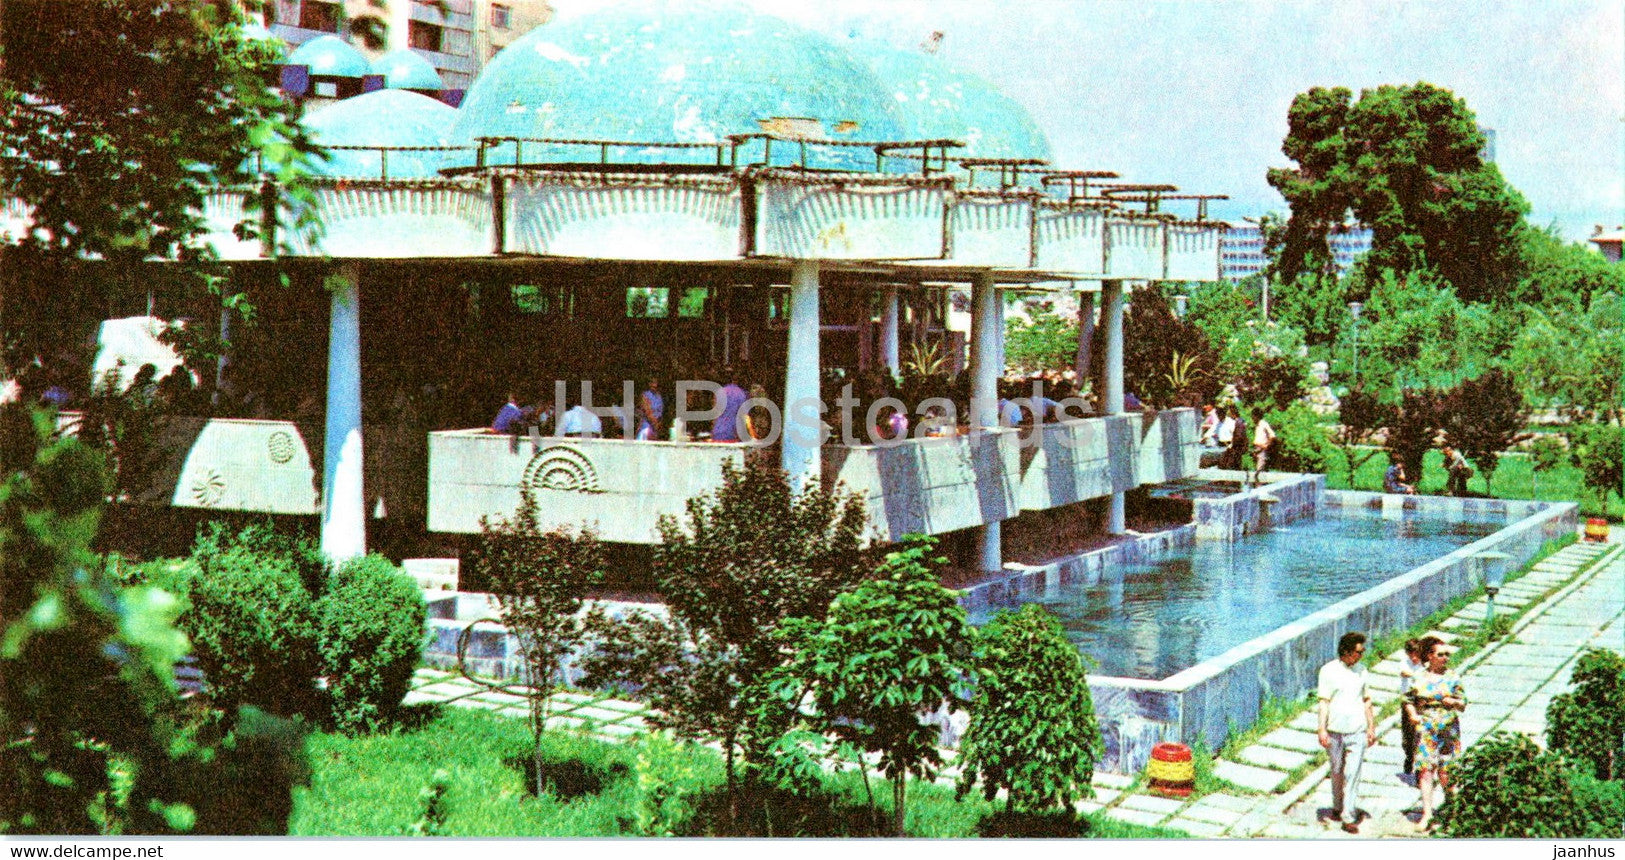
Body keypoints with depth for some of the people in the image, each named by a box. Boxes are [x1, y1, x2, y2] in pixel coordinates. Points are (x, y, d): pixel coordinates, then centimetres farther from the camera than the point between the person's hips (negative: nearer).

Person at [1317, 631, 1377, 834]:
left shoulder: (1361, 672, 8)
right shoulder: (1329, 671, -5)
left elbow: (1366, 701, 16)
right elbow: (1324, 702, -5)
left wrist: (1371, 727, 15)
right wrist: (1322, 730, -9)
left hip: (1357, 732, 2)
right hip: (1335, 732, -2)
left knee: (1353, 774, -6)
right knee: (1337, 772, 11)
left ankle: (1349, 817, -5)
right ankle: (1337, 806, 31)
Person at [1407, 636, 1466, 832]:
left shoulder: (1452, 678, 4)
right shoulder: (1419, 678, 4)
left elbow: (1463, 705, 5)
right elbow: (1409, 701, 9)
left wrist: (1453, 702, -15)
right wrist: (1414, 715, -9)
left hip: (1449, 729, 0)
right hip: (1425, 730, 0)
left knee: (1445, 771, 0)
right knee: (1425, 769, -7)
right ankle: (1427, 814, -7)